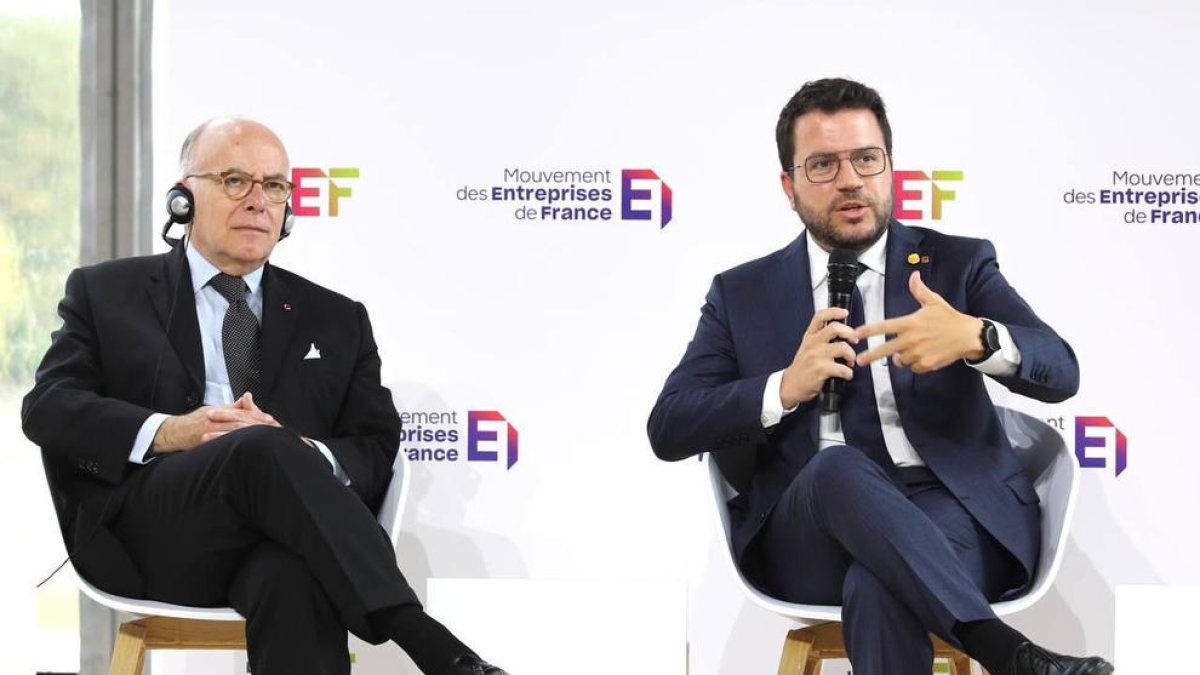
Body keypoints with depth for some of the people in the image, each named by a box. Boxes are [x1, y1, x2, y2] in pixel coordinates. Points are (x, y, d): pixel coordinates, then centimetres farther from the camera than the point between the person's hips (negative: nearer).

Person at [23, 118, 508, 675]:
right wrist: (168, 432, -12)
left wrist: (301, 452, -10)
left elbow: (377, 452, 14)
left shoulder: (336, 320, 24)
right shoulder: (106, 293, 20)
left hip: (280, 545, 1)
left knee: (298, 582, -39)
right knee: (265, 451, -35)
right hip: (147, 537, -1)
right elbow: (46, 408, 7)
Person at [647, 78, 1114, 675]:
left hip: (952, 512, -1)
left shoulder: (957, 264, 13)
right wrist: (786, 387, -11)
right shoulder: (742, 294, 15)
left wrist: (976, 338, -23)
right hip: (806, 541, 2)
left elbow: (1060, 373, 1)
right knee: (836, 469, -35)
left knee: (876, 585, -38)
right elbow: (668, 430, 6)